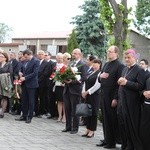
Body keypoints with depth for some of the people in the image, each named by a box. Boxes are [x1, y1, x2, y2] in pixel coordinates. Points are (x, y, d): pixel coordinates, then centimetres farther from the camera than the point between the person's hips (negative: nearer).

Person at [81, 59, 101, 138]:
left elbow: (97, 85, -16)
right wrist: (83, 92, 0)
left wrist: (87, 92, -13)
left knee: (93, 112, -2)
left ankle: (92, 131, 6)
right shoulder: (90, 73, 13)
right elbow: (85, 82, 14)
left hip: (95, 95, -7)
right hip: (87, 95, 7)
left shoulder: (99, 73, -10)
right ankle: (88, 129, 17)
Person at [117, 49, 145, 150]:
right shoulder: (125, 69, 16)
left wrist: (127, 82, -21)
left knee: (132, 127, -2)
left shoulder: (139, 70, -8)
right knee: (123, 125, 11)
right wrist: (120, 82, 3)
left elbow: (141, 86, -18)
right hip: (122, 102, 8)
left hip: (132, 104, -8)